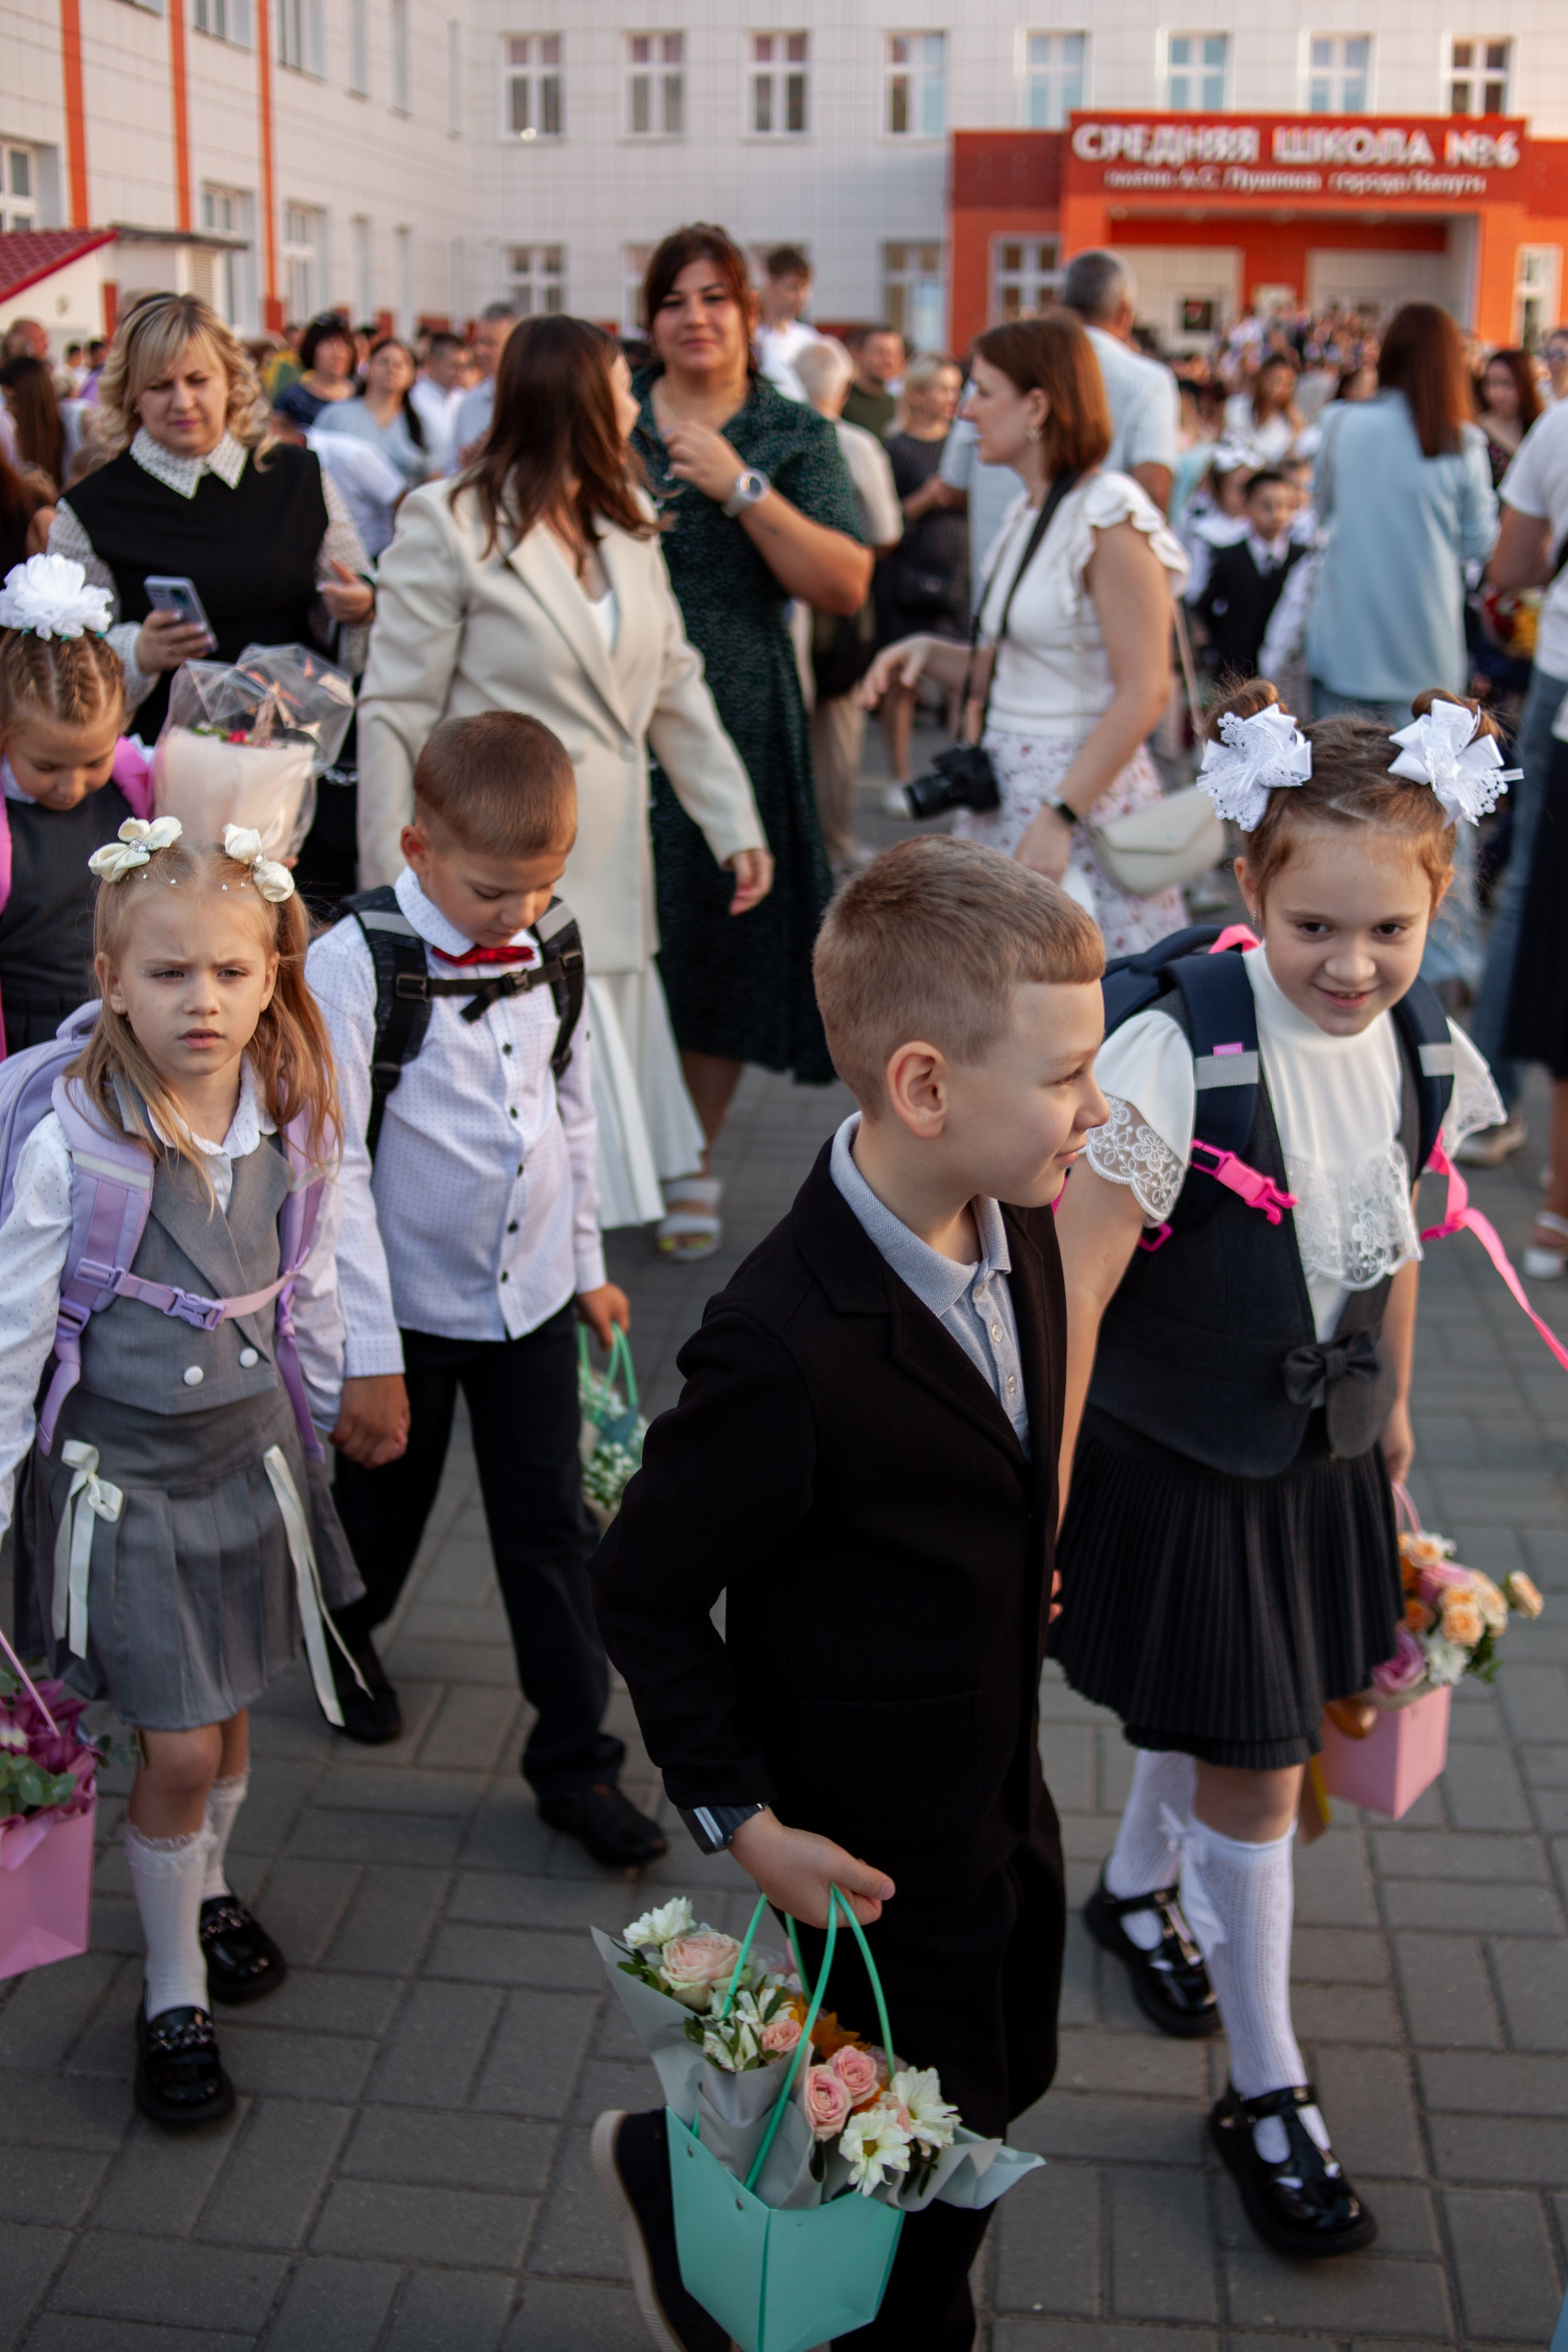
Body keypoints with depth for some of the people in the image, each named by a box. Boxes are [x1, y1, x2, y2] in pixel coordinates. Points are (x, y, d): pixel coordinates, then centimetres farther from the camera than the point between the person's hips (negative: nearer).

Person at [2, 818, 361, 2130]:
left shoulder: (296, 1125, -6)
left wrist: (330, 1424, 17)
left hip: (250, 1451, 4)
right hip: (124, 1467, -4)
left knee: (228, 1716, 18)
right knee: (180, 1746, 1)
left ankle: (206, 1890, 47)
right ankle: (174, 1993, 22)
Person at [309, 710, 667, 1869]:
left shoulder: (551, 948, -4)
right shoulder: (353, 965, -20)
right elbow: (335, 1171, -18)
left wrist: (588, 1261, 16)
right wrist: (367, 1357, -17)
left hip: (533, 1295, 4)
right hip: (407, 1305, -3)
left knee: (553, 1529, 9)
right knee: (385, 1504, 19)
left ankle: (575, 1759, 23)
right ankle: (349, 1639, 51)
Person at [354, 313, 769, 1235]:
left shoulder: (625, 520, 13)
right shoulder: (449, 523, -8)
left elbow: (676, 685, 16)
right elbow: (395, 716, -9)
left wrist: (734, 825, 10)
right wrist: (393, 892, -11)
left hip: (612, 874, 7)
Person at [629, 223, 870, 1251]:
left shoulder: (795, 435, 4)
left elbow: (846, 585, -9)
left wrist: (743, 489, -15)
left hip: (737, 721, -1)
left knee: (724, 939, 3)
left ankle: (695, 1164, 19)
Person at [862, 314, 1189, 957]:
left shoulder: (1109, 517, -14)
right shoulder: (1028, 512, 13)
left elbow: (1145, 693, -20)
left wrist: (1059, 817, -24)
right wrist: (930, 653, 0)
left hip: (1085, 786, -8)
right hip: (1006, 785, 8)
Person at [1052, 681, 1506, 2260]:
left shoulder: (1417, 1054, -7)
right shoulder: (1178, 1053, -28)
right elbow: (1072, 1292, -25)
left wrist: (1391, 1402, 22)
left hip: (1323, 1461, 6)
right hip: (1182, 1468, -6)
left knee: (1209, 1715, 25)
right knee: (1252, 1773, 5)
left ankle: (1137, 1890, 56)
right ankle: (1266, 2094, 26)